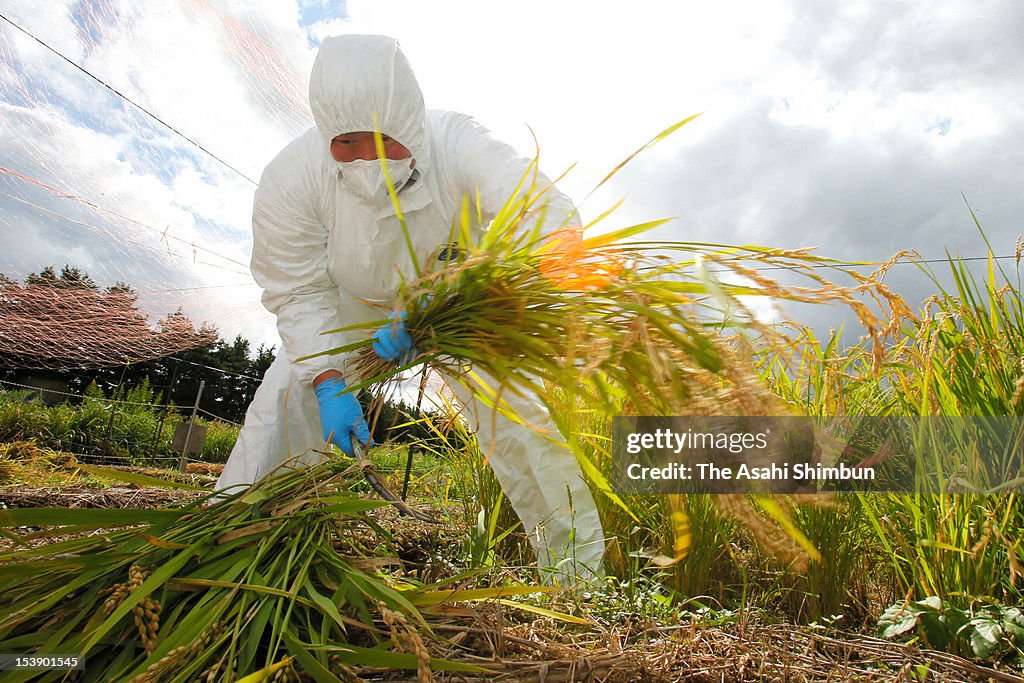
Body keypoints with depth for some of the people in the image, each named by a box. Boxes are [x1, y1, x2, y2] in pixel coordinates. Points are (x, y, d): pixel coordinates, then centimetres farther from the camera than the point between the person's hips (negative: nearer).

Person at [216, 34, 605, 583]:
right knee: (283, 406, -11)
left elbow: (551, 220, -47)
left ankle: (579, 568, 4)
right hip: (353, 310, 2)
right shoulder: (290, 178, -29)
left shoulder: (460, 147, -35)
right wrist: (327, 382, -33)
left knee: (518, 414, -12)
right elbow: (300, 294, -20)